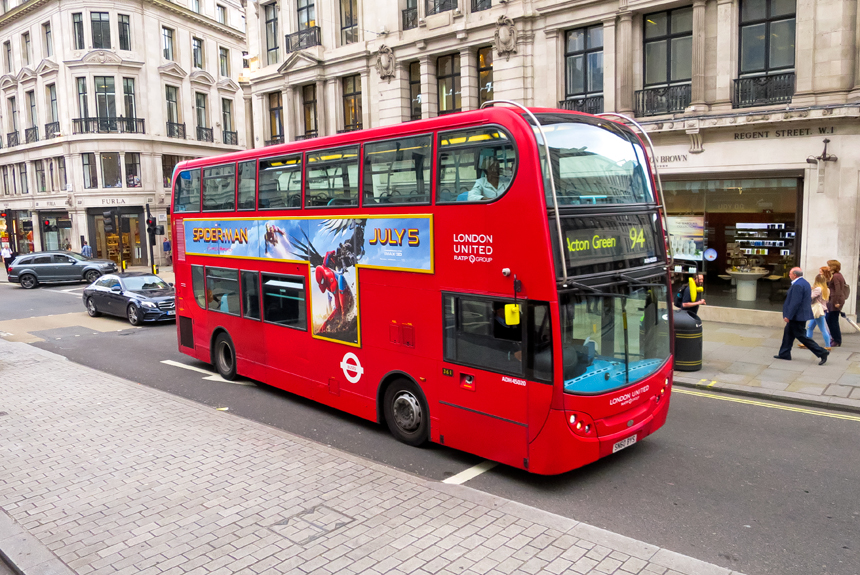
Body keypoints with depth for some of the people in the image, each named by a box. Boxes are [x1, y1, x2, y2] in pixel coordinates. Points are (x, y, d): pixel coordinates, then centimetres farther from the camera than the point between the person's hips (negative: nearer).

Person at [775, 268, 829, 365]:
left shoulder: (797, 285, -21)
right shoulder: (805, 283, 12)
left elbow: (795, 302, -25)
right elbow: (808, 299, 19)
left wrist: (788, 316, -21)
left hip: (797, 316, -11)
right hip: (802, 314, 11)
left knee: (802, 336, -4)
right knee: (788, 333, 16)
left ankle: (822, 352, -2)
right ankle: (784, 354, 23)